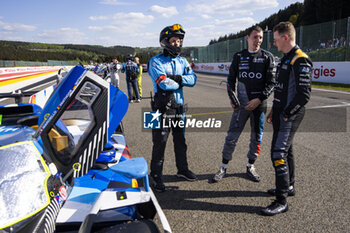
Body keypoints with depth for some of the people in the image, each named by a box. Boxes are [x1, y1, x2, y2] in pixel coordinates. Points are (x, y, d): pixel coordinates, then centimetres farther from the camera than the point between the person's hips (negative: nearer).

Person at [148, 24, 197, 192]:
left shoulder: (182, 61, 12)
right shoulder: (156, 61, -7)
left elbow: (193, 78, -4)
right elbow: (164, 84, -22)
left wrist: (177, 78, -19)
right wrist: (182, 82, -7)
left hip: (179, 107, 6)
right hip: (162, 108, -6)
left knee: (180, 142, 18)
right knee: (160, 144, -2)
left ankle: (182, 170, 35)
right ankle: (156, 177, 11)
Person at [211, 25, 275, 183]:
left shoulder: (267, 57, 3)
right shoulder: (239, 56, 7)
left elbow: (271, 82, -2)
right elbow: (231, 78, 12)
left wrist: (259, 100, -13)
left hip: (259, 104, 0)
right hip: (241, 104, 0)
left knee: (256, 137, 9)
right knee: (232, 136, -1)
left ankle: (250, 166, 26)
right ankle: (224, 167, 11)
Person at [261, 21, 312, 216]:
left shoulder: (300, 61, -16)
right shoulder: (286, 59, 15)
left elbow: (304, 95, -21)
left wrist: (286, 115, -17)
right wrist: (274, 111, 19)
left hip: (290, 116, -10)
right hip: (281, 114, 10)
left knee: (278, 154, -10)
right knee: (285, 150, 19)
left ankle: (282, 201, -1)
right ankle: (288, 187, 35)